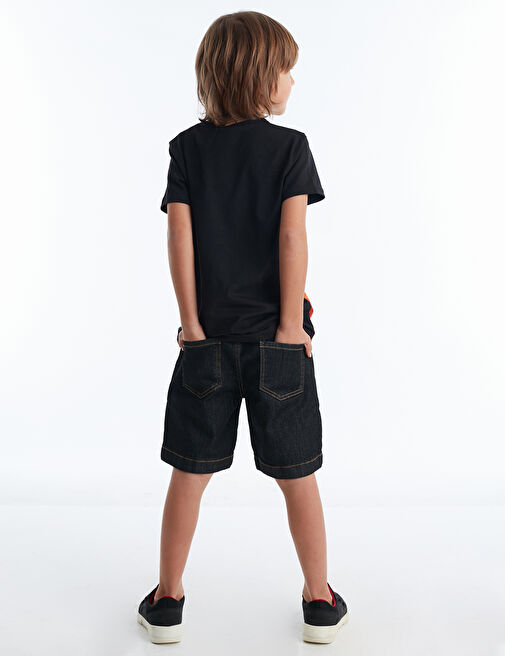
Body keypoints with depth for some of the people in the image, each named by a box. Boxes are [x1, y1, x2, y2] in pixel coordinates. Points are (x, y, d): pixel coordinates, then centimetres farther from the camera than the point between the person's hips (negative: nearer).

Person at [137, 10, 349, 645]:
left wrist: (191, 322, -2)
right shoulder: (290, 146, -3)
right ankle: (320, 602, 24)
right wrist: (292, 323, -8)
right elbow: (292, 237, -11)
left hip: (208, 341, 2)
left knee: (190, 472, 12)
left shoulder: (188, 148, 3)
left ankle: (168, 600, 24)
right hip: (276, 340, -1)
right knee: (297, 474, 11)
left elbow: (179, 236, -4)